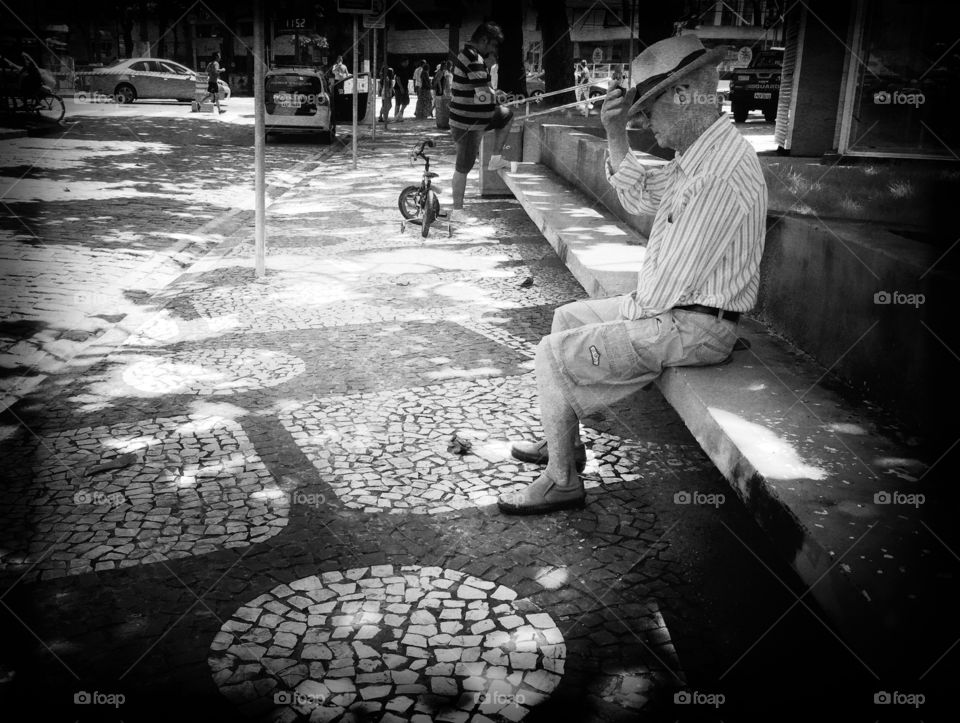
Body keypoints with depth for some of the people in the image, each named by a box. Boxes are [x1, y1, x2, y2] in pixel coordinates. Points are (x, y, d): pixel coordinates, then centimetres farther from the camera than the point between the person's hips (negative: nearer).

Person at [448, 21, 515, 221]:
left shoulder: (466, 54, 11)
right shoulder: (474, 59, -22)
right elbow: (484, 95, -28)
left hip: (476, 117, 9)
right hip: (468, 124, -9)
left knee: (507, 115, 25)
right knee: (464, 167, 0)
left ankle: (495, 159, 23)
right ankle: (457, 211, 10)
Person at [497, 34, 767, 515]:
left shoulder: (721, 174, -28)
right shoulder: (700, 152, 5)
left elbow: (671, 282, -26)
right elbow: (639, 197, 17)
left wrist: (634, 309, -6)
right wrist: (615, 133, 4)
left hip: (690, 328, -10)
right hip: (671, 307, 10)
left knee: (553, 355, -8)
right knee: (567, 317, 21)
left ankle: (562, 481, 5)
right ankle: (563, 441, 29)